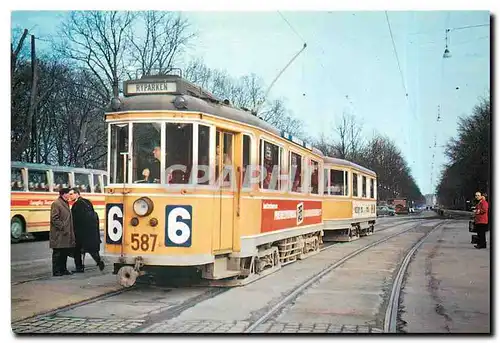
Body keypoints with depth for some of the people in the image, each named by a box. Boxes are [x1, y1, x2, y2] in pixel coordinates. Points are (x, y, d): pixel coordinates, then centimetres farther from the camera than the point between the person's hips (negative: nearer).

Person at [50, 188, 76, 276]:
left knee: (65, 252, 12)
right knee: (57, 253, -2)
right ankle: (56, 271, 4)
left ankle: (63, 269, 21)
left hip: (66, 234, 9)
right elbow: (54, 219, -17)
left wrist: (70, 230, 16)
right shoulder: (56, 204, -12)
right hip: (59, 235, -9)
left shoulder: (65, 203, 16)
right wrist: (63, 227, -19)